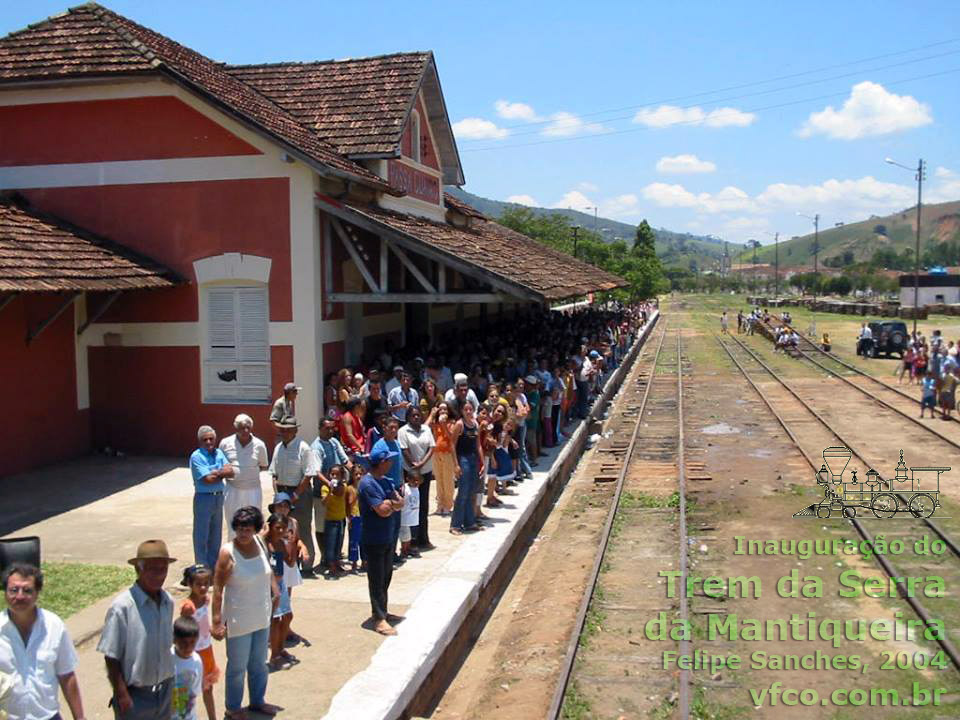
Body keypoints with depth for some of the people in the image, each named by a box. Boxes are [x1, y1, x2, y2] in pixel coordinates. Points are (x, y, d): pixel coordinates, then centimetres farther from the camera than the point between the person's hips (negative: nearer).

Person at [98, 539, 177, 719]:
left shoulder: (168, 602, -4)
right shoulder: (122, 606, -22)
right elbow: (111, 657, -15)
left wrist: (168, 684, 14)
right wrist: (122, 694, -15)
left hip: (164, 690, 5)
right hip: (135, 694, -5)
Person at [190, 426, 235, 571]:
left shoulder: (219, 453, 6)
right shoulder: (196, 456, -11)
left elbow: (231, 472, -3)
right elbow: (207, 479, -17)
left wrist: (216, 473, -17)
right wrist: (222, 473, -5)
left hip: (219, 497, 6)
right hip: (203, 497, -6)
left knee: (216, 533, 15)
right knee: (201, 535, 2)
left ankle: (213, 564, 27)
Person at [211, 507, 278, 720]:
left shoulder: (259, 543, -6)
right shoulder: (228, 553, -23)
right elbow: (217, 588, -21)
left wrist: (275, 591, 2)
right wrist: (216, 621, -23)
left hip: (262, 617, 6)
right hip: (238, 620, -6)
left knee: (259, 663, 23)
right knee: (237, 666, 12)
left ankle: (257, 701, 43)